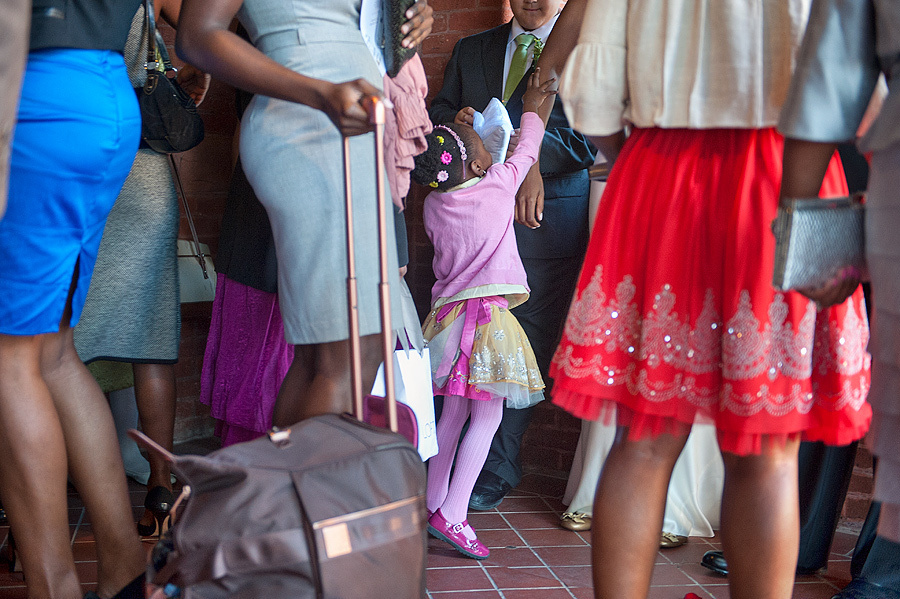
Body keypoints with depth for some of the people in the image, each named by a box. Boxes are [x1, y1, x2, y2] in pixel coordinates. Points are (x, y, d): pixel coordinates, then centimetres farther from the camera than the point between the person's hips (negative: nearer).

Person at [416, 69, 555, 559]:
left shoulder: (432, 206, 7)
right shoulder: (499, 183, -3)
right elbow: (526, 149, 13)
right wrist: (531, 109, 32)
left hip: (448, 311, 6)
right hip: (488, 311, -6)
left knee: (453, 412, 16)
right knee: (486, 415, -5)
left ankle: (433, 501, 24)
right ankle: (452, 516, -11)